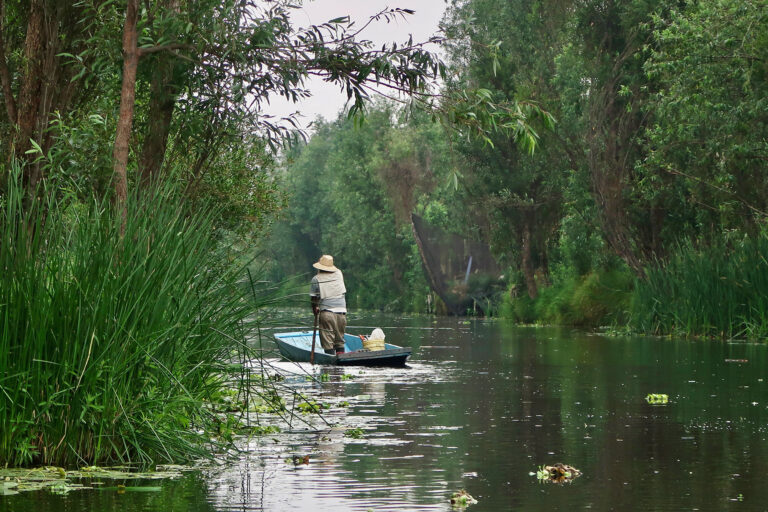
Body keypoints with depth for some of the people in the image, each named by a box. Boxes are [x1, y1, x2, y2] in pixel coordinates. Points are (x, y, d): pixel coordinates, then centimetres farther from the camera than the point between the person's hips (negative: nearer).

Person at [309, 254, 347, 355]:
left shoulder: (316, 280, -2)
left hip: (326, 312, -4)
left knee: (328, 341, -1)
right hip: (341, 312, 4)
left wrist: (315, 309, 19)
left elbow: (313, 298, 3)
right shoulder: (339, 274, 8)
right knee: (340, 340, 14)